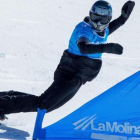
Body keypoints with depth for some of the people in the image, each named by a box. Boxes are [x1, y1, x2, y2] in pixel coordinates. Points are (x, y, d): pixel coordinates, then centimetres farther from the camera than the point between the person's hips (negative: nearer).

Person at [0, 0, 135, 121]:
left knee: (48, 104, 17)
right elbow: (83, 47, -42)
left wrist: (123, 18, 18)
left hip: (76, 79, 9)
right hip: (70, 75, -9)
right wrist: (106, 47, -55)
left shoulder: (103, 29, 6)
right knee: (42, 104, -16)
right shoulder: (84, 29, -21)